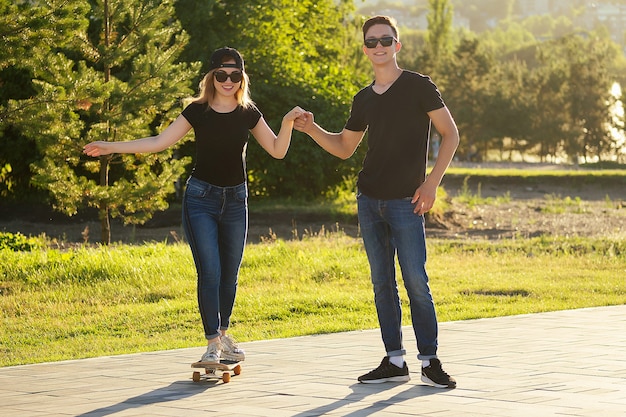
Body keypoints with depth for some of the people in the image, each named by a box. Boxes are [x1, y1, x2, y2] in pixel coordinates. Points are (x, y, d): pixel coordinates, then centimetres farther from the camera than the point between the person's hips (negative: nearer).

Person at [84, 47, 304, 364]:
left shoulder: (248, 114, 2)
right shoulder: (198, 111, -4)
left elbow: (277, 150, 3)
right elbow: (160, 141, -4)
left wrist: (287, 123, -15)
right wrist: (111, 147, -9)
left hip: (235, 200, 3)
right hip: (201, 198, -3)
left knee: (230, 274, 8)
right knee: (209, 271, -11)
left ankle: (223, 334, 23)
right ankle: (213, 343, -9)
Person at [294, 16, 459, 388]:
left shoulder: (419, 86, -3)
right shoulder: (364, 100, 13)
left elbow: (450, 134, -4)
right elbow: (344, 148, 23)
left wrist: (432, 182, -11)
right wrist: (312, 129, 6)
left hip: (406, 202, -5)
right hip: (369, 201, 5)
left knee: (416, 282, -8)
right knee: (382, 283, 6)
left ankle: (430, 362, -2)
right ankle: (395, 361, 11)